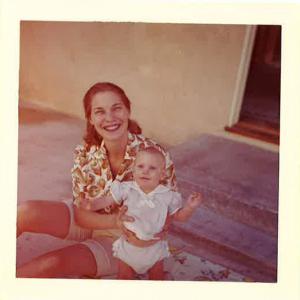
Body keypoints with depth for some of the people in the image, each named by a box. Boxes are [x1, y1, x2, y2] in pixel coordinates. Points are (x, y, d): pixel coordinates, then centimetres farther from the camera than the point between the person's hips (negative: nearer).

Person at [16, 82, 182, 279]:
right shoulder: (84, 155, -17)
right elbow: (81, 212, -12)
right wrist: (114, 220, -31)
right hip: (90, 222, 3)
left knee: (53, 264, -25)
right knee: (25, 212, -22)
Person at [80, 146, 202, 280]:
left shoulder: (167, 196, -15)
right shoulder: (127, 190, -17)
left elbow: (178, 216, -4)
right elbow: (107, 200, -11)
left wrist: (190, 207, -23)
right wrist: (91, 204, -29)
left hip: (154, 249, 1)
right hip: (129, 247, 0)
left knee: (157, 277, 21)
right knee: (124, 277, 17)